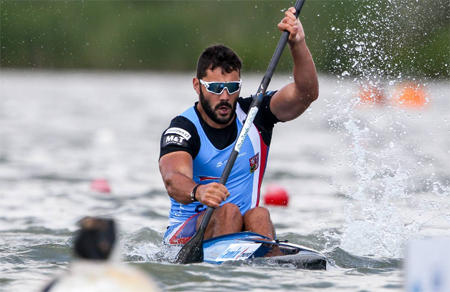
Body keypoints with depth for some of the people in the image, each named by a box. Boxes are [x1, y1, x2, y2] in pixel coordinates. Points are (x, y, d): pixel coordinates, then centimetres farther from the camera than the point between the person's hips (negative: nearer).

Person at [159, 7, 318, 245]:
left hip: (245, 233, 3)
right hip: (187, 233, -3)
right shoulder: (182, 130, -10)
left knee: (259, 216, -29)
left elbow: (307, 93, -12)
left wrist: (298, 46, -29)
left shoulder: (254, 114, 3)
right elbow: (174, 182, -30)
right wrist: (197, 192, -54)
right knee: (227, 211, -31)